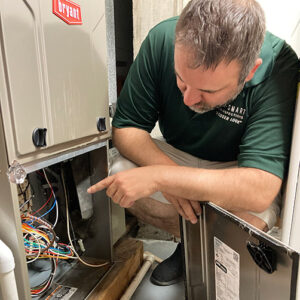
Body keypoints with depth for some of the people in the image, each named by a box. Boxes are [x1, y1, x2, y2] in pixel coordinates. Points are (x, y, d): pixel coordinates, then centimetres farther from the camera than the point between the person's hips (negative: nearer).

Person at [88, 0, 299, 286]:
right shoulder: (162, 39, -21)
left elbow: (260, 191, -37)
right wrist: (167, 170, -33)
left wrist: (157, 177, -40)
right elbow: (125, 127, -16)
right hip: (175, 155, 3)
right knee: (120, 174, -23)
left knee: (253, 219, -32)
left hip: (233, 169, -2)